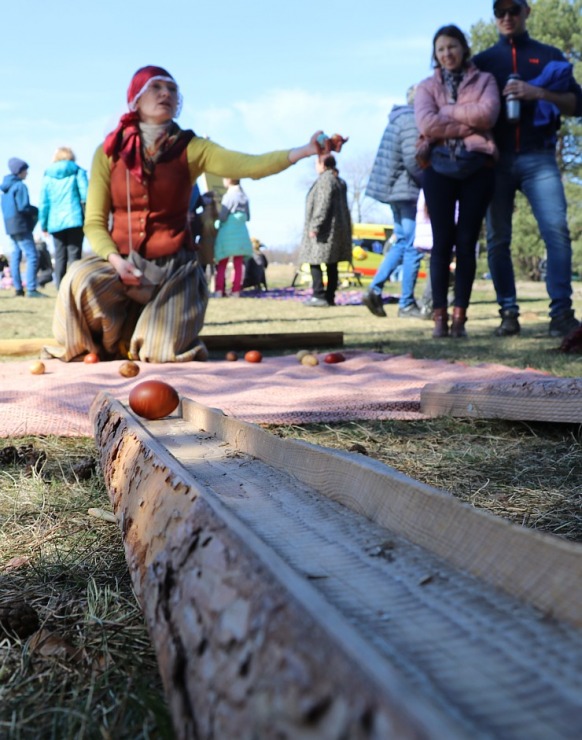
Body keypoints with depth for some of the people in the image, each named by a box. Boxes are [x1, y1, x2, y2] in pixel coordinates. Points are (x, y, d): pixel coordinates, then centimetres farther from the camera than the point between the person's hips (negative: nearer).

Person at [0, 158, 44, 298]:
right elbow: (23, 207, -20)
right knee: (32, 256, -11)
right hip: (21, 225, -10)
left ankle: (18, 288, 14)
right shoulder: (20, 186, -13)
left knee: (16, 255, 12)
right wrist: (37, 211, -3)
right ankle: (31, 289, -19)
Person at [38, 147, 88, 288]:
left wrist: (43, 224, 11)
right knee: (74, 255, -4)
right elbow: (86, 196, -4)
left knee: (59, 257, 6)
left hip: (55, 222, 3)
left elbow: (43, 202, 8)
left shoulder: (47, 175, 12)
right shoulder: (78, 171, 6)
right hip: (74, 220, -2)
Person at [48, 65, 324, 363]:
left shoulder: (190, 148, -4)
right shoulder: (109, 152, -1)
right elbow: (94, 222, -1)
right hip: (123, 262, 1)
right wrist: (115, 260, -21)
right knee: (79, 280, -31)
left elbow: (250, 165, -20)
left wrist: (305, 150, -35)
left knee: (163, 354, -17)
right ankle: (112, 344, 3)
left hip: (174, 266, 0)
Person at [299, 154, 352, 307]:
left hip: (326, 230, -10)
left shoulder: (325, 180, -11)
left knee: (315, 262, -8)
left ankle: (319, 296, -13)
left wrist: (314, 226, -19)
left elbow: (323, 205, -19)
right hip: (338, 229, 10)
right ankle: (330, 297, 11)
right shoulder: (339, 181, 19)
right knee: (332, 265, 9)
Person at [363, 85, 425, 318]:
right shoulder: (412, 120, -13)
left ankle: (375, 290, 8)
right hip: (409, 190, -10)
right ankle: (407, 304, 1)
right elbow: (413, 160, -20)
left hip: (396, 189, 10)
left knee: (402, 242, 16)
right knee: (413, 247, -4)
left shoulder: (399, 118, 17)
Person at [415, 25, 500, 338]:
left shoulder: (484, 80, 14)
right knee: (442, 242, -5)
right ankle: (440, 316, -4)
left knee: (467, 242, -3)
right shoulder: (427, 86, 13)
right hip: (439, 167, 0)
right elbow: (426, 123, -6)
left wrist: (446, 112, -3)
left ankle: (459, 316, -1)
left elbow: (488, 113, -7)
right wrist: (469, 125, -7)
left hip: (477, 167, 0)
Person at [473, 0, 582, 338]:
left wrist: (539, 93, -9)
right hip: (497, 160, 1)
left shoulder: (550, 55, 15)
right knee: (498, 240, -2)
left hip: (539, 158, -1)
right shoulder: (482, 61, 17)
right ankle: (509, 313, 4)